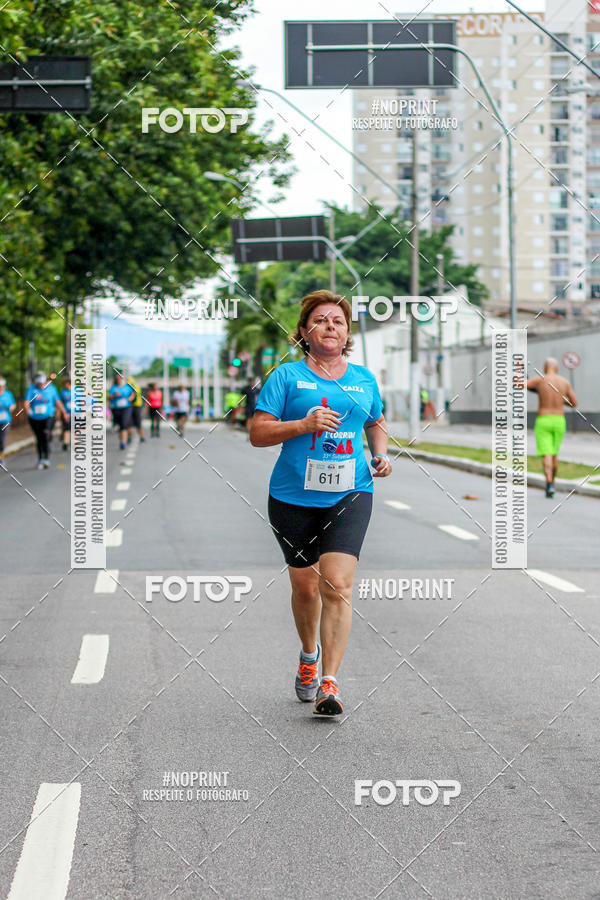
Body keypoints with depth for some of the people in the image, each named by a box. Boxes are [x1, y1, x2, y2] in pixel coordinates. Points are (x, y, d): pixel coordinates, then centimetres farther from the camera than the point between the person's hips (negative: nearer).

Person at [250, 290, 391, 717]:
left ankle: (329, 682, -13)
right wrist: (304, 424, -18)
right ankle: (309, 654, 39)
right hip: (294, 497, -1)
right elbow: (258, 433, -4)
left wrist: (381, 456, 11)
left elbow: (377, 423, 30)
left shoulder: (364, 379, 12)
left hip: (349, 495, 1)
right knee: (305, 585, 9)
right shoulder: (287, 376, 1)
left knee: (336, 585, -14)